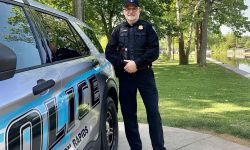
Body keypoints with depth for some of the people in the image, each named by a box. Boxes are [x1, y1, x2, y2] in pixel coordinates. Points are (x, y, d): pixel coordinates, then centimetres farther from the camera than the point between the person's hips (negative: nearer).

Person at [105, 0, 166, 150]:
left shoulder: (147, 27, 5)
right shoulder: (118, 30, 12)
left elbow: (154, 51, -5)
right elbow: (109, 52, 6)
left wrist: (137, 63, -15)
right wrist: (123, 64, -10)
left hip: (144, 74, -2)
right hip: (125, 76, 3)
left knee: (153, 111, -3)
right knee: (128, 114, 6)